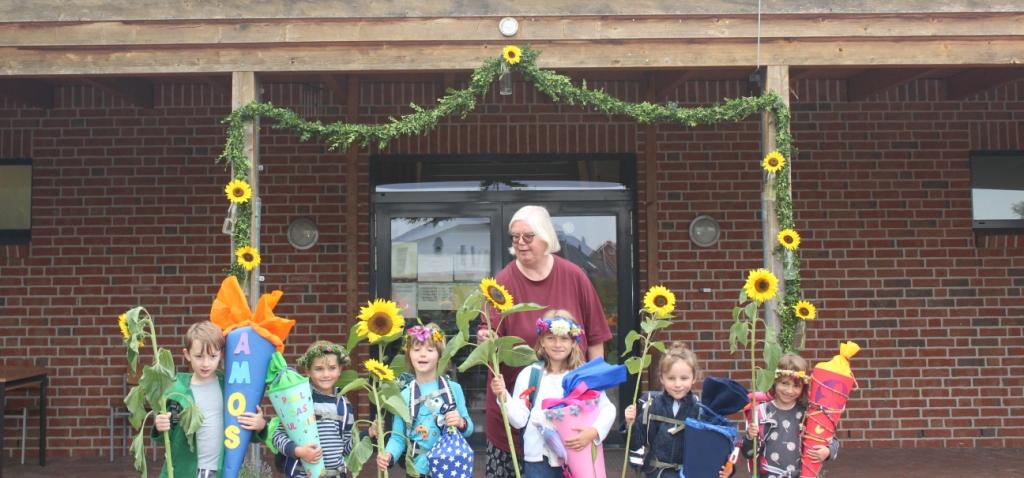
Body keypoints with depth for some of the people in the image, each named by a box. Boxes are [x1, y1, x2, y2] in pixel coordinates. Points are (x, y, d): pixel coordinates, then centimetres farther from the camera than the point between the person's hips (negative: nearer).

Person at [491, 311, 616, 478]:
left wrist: (594, 432, -15)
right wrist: (504, 397, -18)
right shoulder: (529, 375, -1)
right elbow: (519, 420, -3)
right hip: (539, 460, -1)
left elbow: (608, 408, 1)